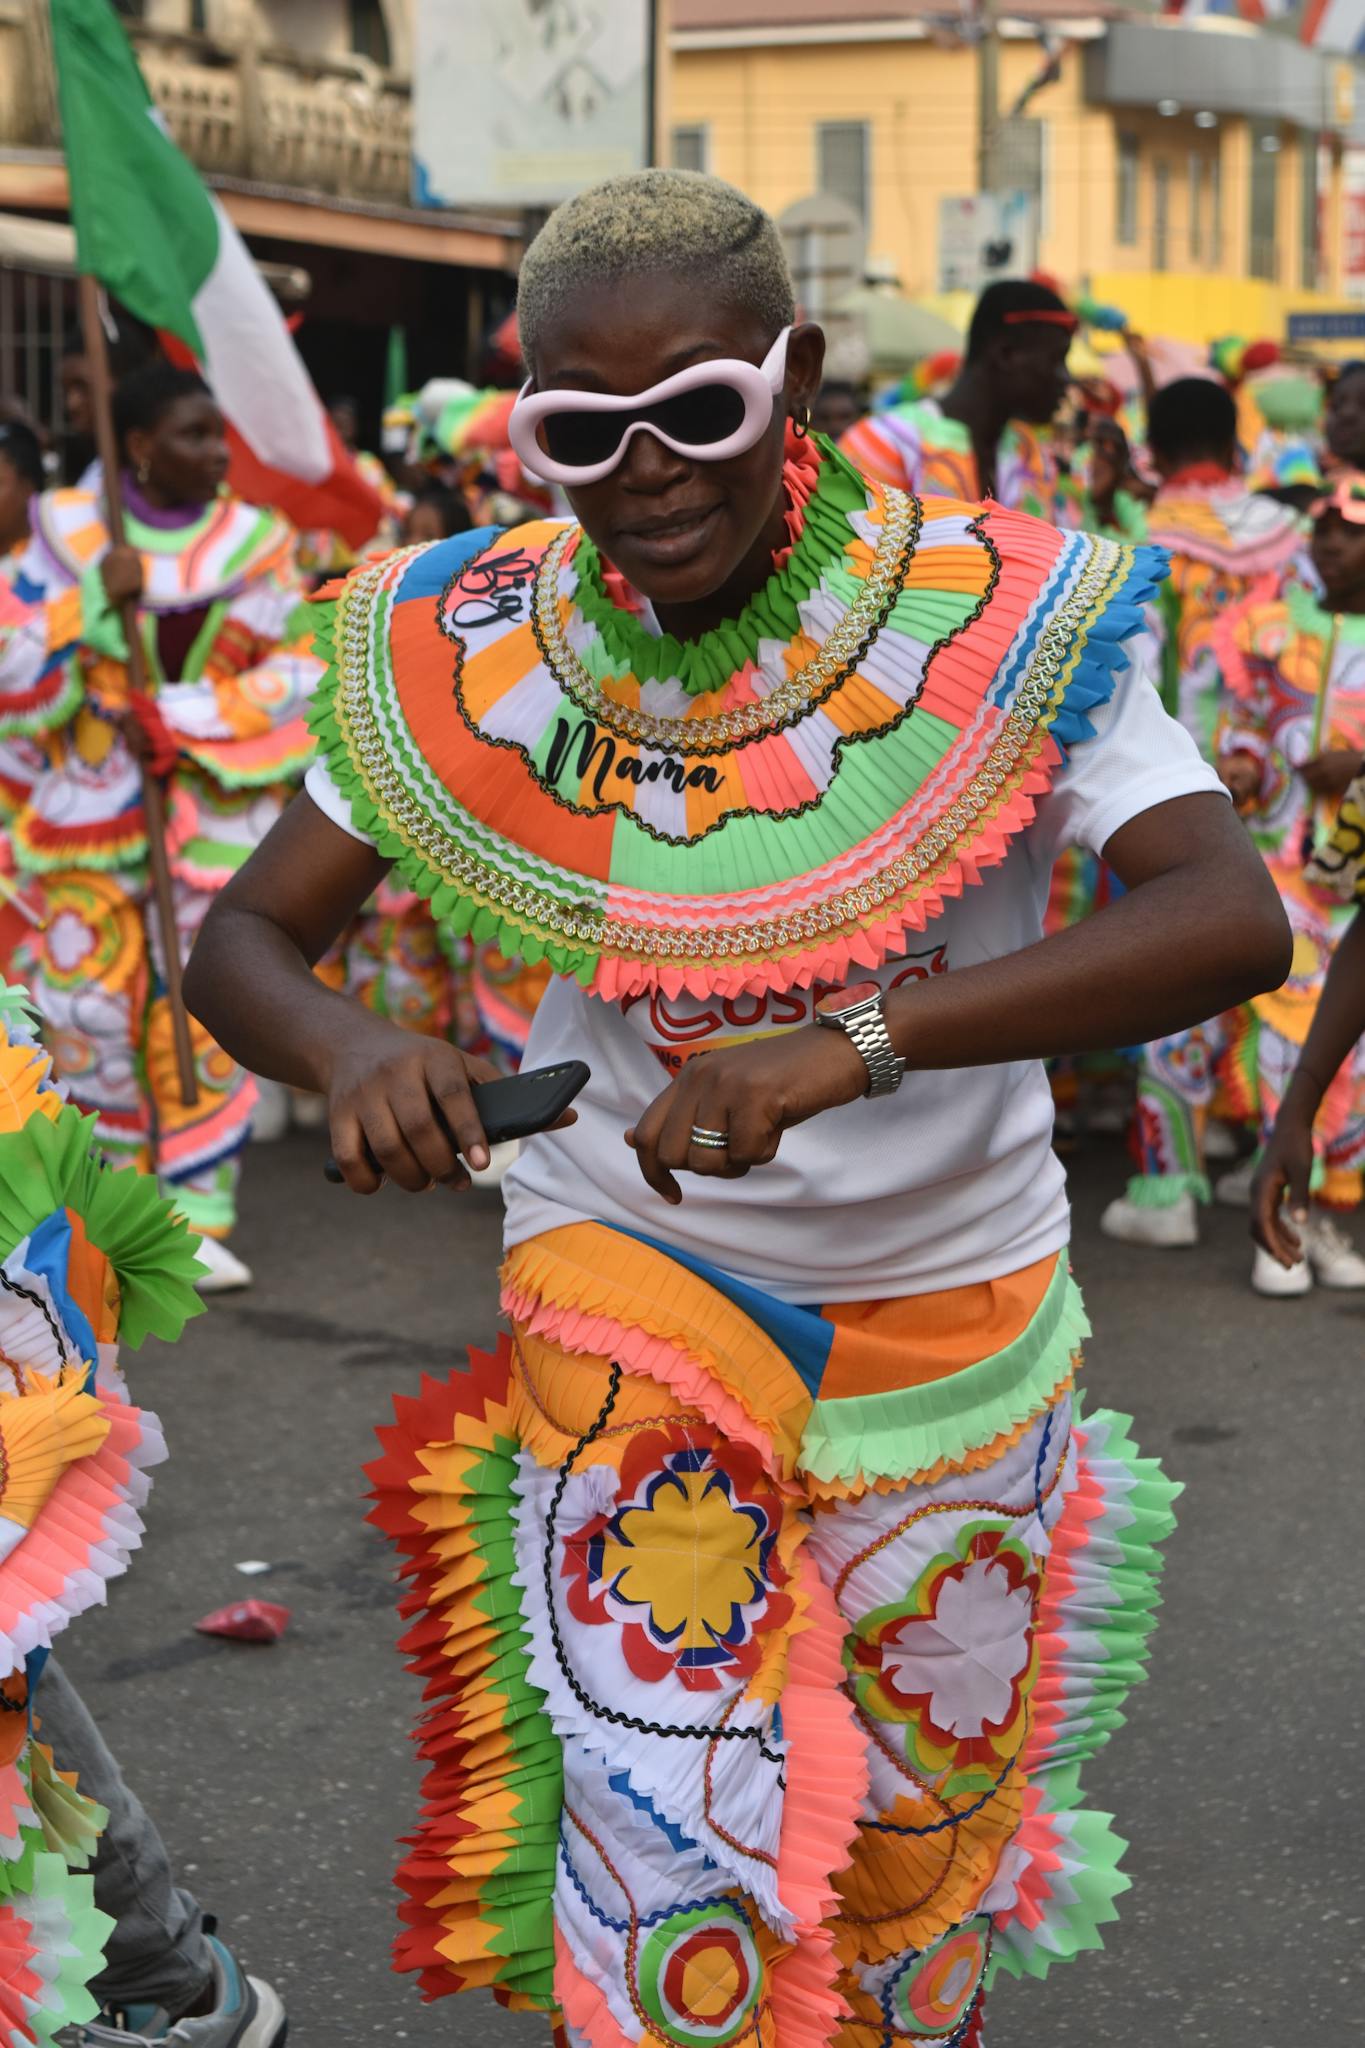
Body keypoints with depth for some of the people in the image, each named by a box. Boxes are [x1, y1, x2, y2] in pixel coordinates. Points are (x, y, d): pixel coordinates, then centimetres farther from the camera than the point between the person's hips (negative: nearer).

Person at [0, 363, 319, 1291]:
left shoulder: (255, 541, 1)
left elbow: (300, 667, -2)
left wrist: (184, 718, -14)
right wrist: (98, 599, -18)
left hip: (217, 803, 0)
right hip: (89, 805, 0)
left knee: (206, 1014, -2)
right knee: (89, 1007, 0)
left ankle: (199, 1215, 5)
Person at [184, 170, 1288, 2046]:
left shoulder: (999, 620, -19)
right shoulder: (483, 650, -12)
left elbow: (1234, 921, -32)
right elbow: (241, 938, -9)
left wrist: (859, 1039, -45)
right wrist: (353, 1051, -33)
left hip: (954, 1299, 0)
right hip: (626, 1277, 0)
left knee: (928, 1807, 20)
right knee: (672, 1872, -5)